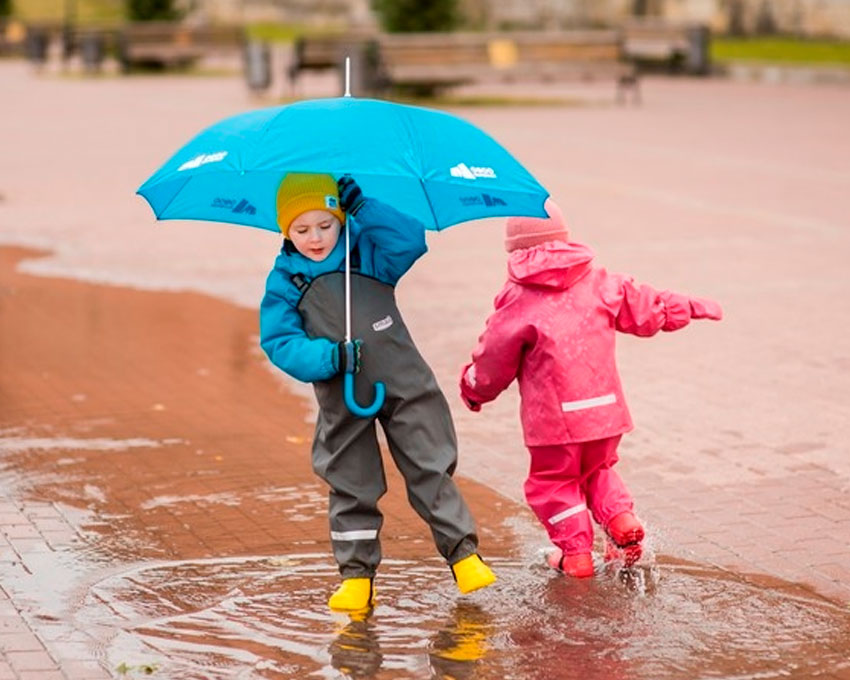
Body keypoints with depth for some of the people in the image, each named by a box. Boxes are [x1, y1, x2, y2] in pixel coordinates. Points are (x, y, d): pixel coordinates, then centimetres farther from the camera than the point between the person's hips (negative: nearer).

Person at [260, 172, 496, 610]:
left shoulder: (368, 252, 0)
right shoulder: (284, 282, -2)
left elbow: (412, 240, -14)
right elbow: (279, 343, -7)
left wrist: (364, 209, -18)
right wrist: (330, 357, -22)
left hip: (404, 388, 0)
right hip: (343, 402, 0)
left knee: (429, 471, 3)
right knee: (351, 488, 8)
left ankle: (463, 553, 11)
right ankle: (356, 575, 18)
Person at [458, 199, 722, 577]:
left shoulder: (518, 302, -8)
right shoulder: (599, 284, 5)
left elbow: (493, 363, -1)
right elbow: (644, 308, 15)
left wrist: (474, 389, 18)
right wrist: (690, 307, 30)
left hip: (553, 417, -5)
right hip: (604, 408, 5)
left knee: (554, 480, 11)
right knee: (598, 469, 26)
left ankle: (575, 551, 8)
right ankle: (621, 519, 6)